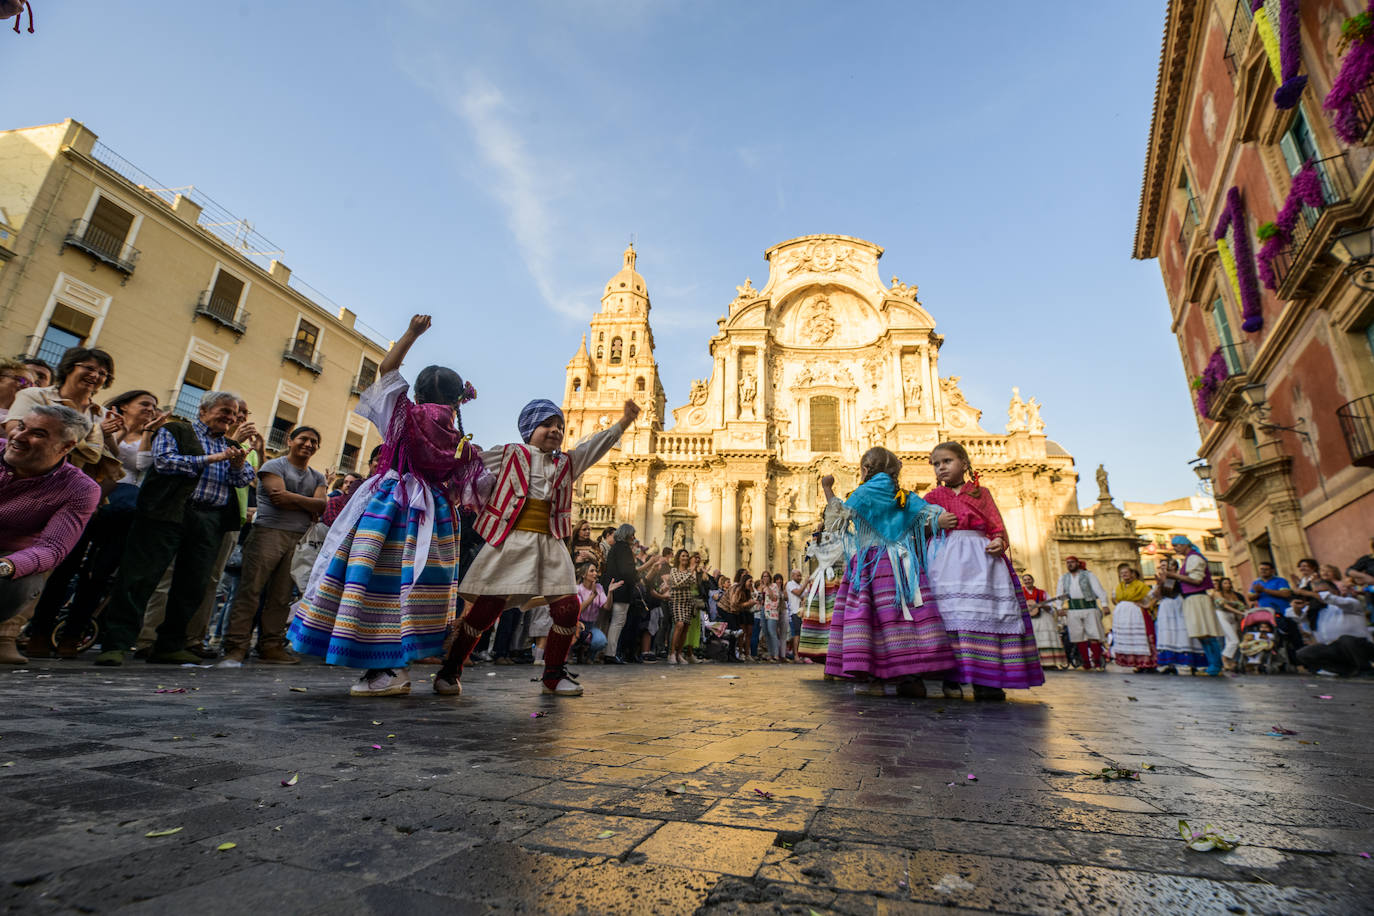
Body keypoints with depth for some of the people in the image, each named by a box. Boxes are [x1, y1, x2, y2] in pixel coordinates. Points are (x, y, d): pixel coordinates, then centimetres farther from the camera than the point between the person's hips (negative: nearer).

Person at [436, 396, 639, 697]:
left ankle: (554, 675, 15)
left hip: (550, 545, 4)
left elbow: (596, 446, 12)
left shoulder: (567, 463, 18)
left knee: (567, 606, -3)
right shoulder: (510, 454, 7)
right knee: (486, 607, -4)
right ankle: (450, 670, 17)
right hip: (510, 542, -3)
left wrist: (623, 422, 5)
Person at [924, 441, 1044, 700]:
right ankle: (951, 678, -9)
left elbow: (995, 524, 9)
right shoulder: (933, 497, 16)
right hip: (946, 559, -1)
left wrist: (999, 541, -9)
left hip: (980, 558, 1)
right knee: (950, 614, -11)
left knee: (986, 613, -6)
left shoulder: (981, 492, 17)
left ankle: (985, 680, 0)